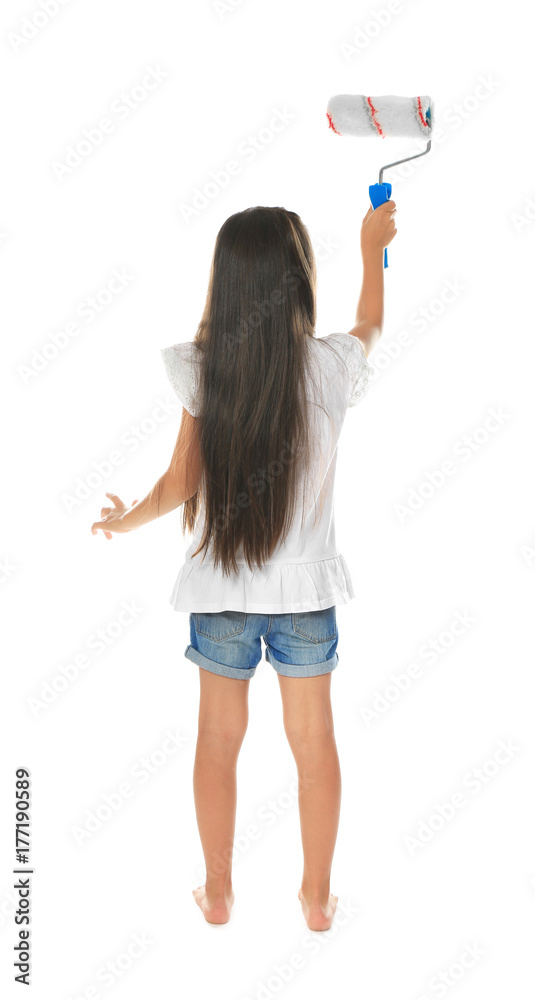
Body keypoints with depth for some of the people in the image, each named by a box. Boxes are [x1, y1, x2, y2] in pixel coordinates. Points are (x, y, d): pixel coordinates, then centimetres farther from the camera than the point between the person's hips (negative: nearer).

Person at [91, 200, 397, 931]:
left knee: (220, 738, 16)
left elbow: (181, 484, -7)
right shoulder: (330, 366, -13)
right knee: (314, 741, 15)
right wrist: (372, 245, 27)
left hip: (220, 589, 1)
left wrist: (127, 520, 13)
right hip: (306, 586, 0)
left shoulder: (204, 370, -12)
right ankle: (317, 897, 30)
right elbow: (370, 326, 11)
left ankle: (219, 892, 32)